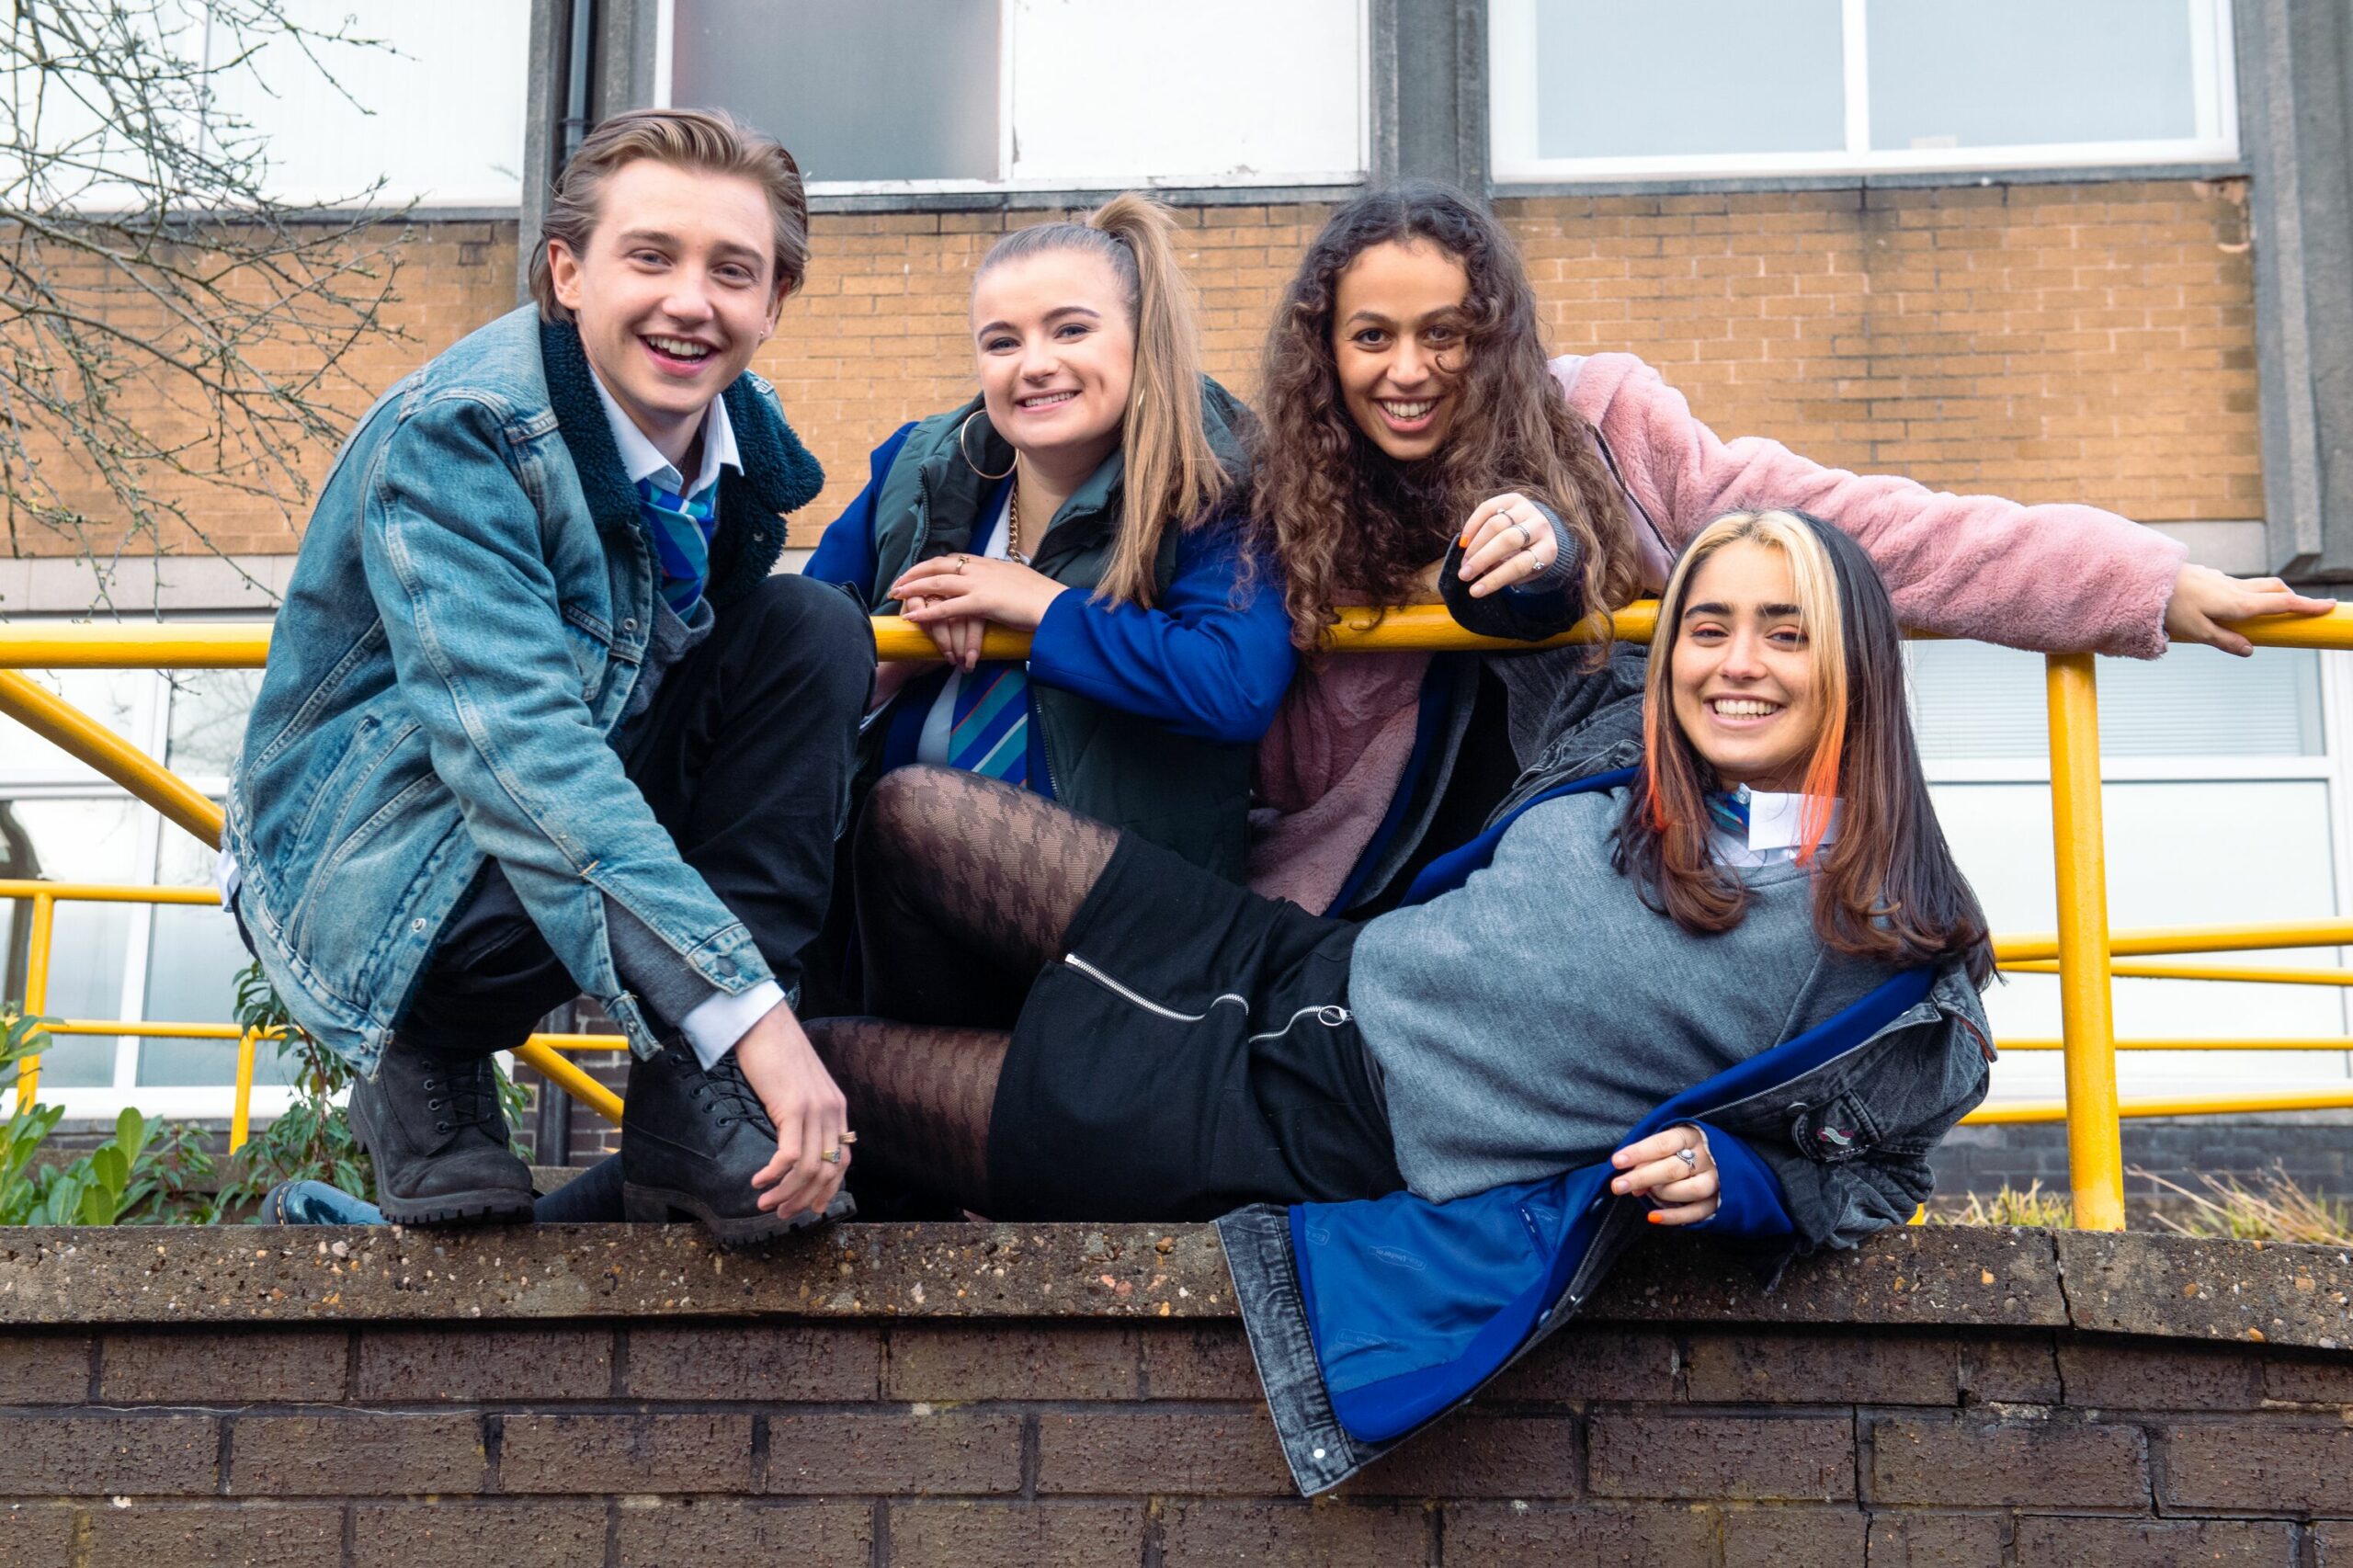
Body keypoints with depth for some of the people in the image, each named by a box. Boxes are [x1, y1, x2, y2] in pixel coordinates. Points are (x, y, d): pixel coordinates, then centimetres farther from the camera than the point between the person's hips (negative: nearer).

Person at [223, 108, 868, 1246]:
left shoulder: (746, 437, -2)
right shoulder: (454, 435, -24)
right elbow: (515, 740, -37)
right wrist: (751, 1007, -43)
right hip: (377, 863, -7)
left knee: (814, 630, -12)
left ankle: (690, 1110, -15)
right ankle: (425, 1058, -2)